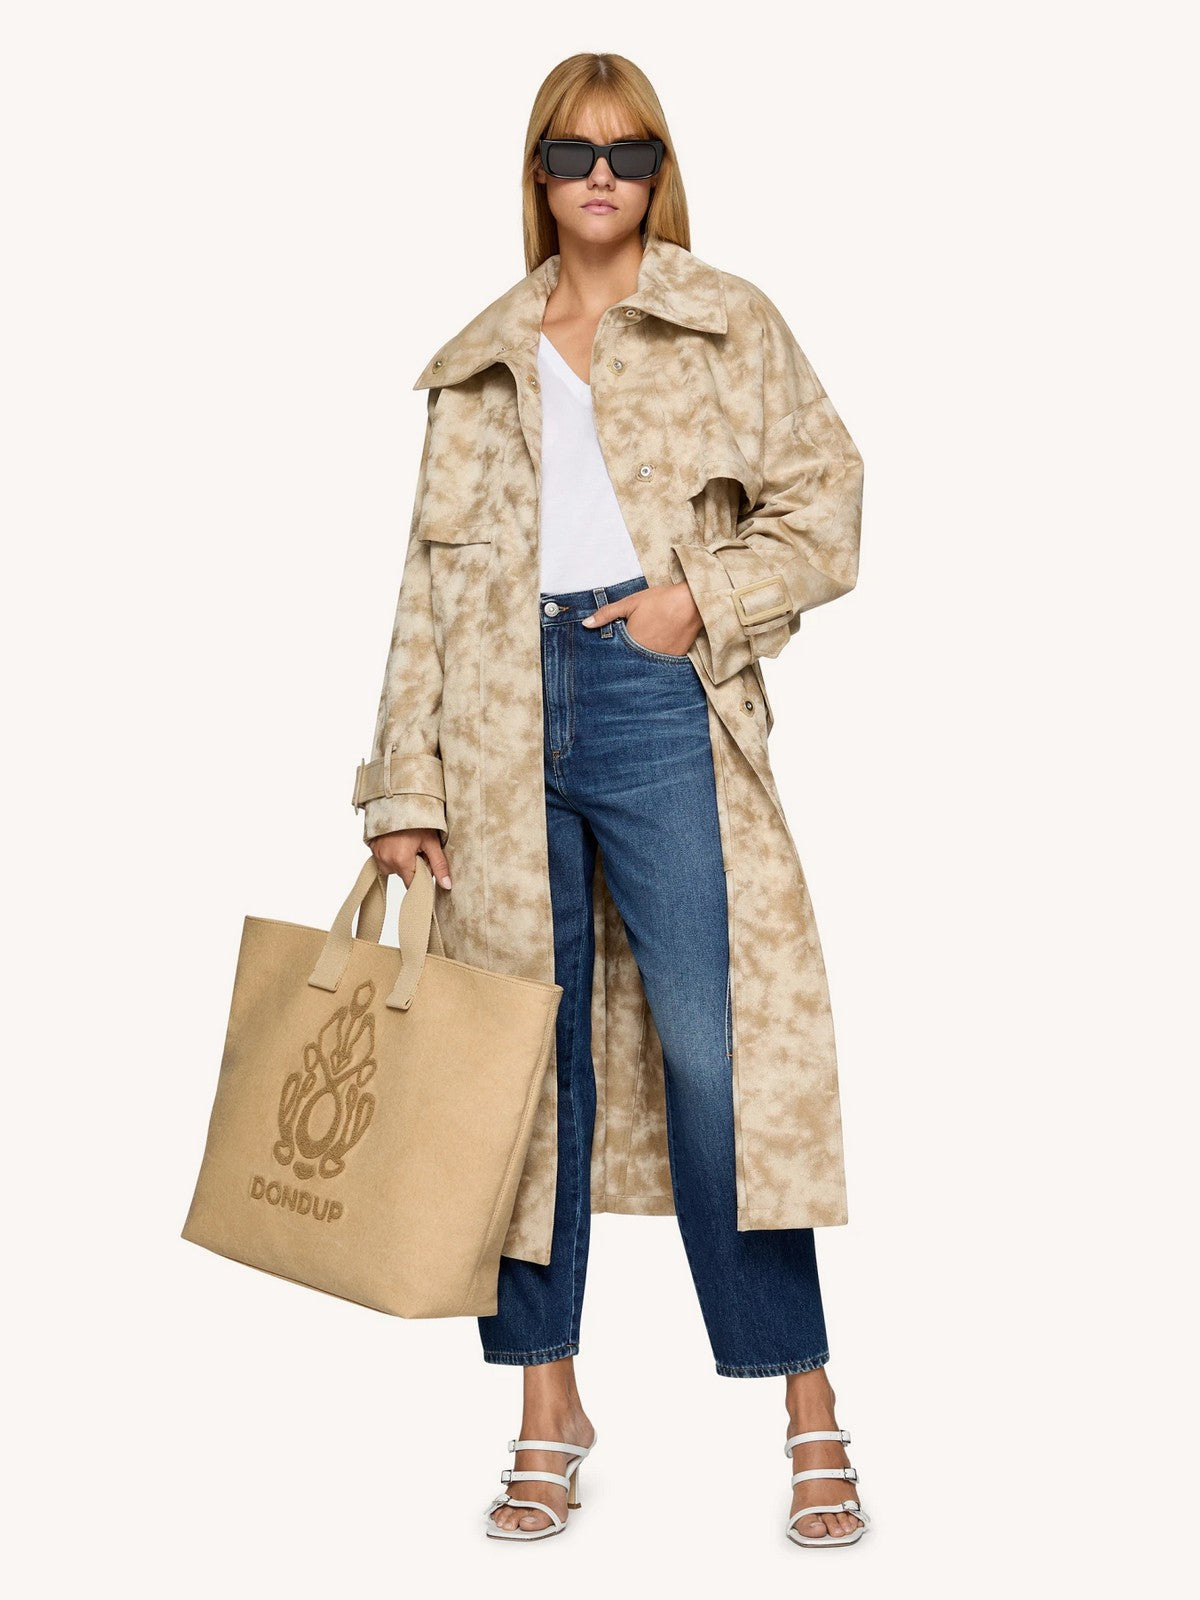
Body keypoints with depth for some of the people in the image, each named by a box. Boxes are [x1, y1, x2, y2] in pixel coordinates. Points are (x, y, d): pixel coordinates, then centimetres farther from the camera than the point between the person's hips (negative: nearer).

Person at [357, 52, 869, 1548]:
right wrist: (405, 786, 6)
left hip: (658, 699, -3)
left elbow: (823, 503, 7)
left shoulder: (731, 325, 11)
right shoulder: (479, 364, 18)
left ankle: (810, 1413, 2)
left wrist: (706, 601, -10)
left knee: (714, 1046, -7)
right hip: (505, 721, 3)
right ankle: (548, 1409, 15)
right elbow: (430, 576, 13)